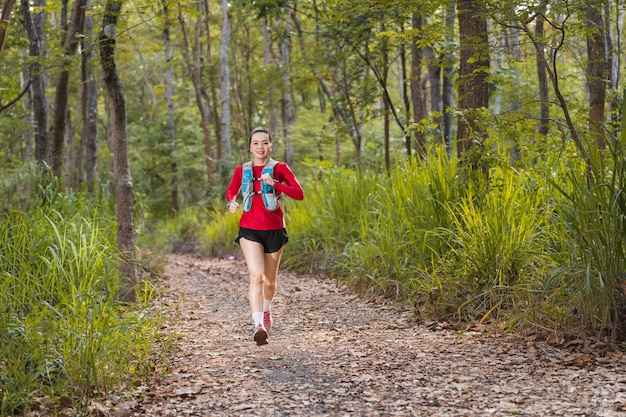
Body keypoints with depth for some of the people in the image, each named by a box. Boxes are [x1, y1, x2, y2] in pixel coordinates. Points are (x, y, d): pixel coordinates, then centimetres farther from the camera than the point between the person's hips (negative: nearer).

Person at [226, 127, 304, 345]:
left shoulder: (280, 168, -2)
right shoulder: (241, 171, 4)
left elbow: (299, 194, -11)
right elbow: (231, 191, 20)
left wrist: (274, 183, -23)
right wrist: (231, 203, -3)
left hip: (274, 230, 0)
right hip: (249, 230, 0)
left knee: (269, 281, 14)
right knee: (256, 276, -21)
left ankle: (266, 311, 45)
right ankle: (259, 325, -29)